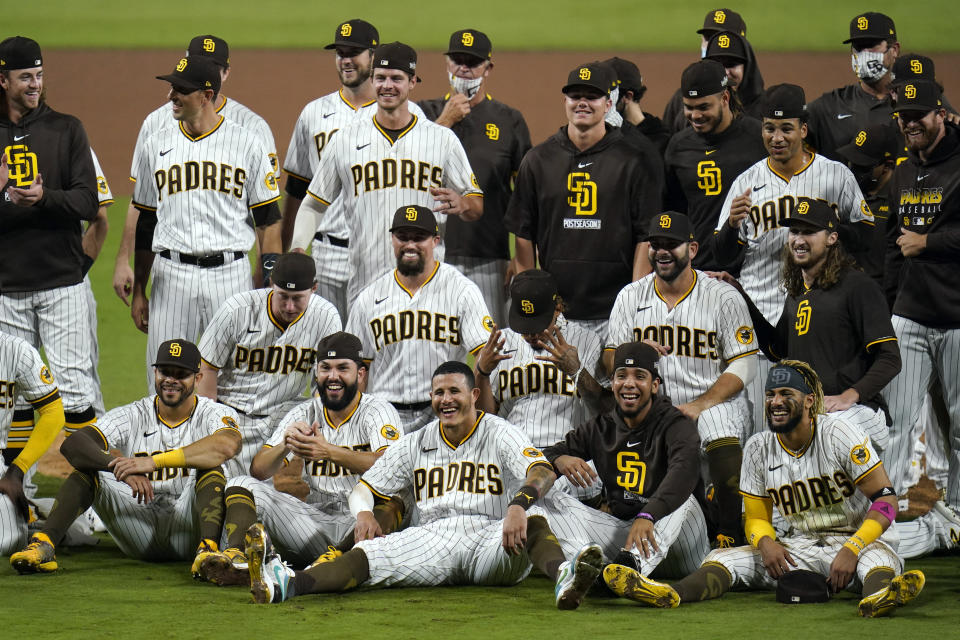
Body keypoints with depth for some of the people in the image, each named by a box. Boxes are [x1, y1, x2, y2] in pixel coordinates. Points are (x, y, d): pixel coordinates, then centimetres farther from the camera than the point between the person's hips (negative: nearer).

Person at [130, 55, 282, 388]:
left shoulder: (247, 144, 3)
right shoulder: (157, 146, 10)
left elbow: (269, 220, 4)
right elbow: (145, 225, 14)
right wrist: (138, 291, 11)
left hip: (230, 273, -2)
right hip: (172, 275, 2)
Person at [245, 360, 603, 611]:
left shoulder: (499, 434, 6)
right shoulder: (417, 445, 20)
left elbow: (543, 473, -12)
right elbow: (366, 487, 22)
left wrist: (519, 506, -36)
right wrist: (364, 512, -5)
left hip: (490, 538, -2)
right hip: (433, 538, 2)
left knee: (531, 516, -36)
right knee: (368, 553, -25)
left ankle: (563, 578, -67)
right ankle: (286, 584, -50)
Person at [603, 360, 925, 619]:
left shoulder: (839, 434, -11)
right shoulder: (759, 449, 4)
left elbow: (885, 500, -14)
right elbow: (755, 517, 11)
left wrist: (850, 550, -27)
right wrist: (765, 542, -14)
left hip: (860, 539, -5)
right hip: (800, 548, 5)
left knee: (876, 556, -42)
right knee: (725, 557, -17)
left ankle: (877, 594, -78)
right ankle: (670, 594, -47)